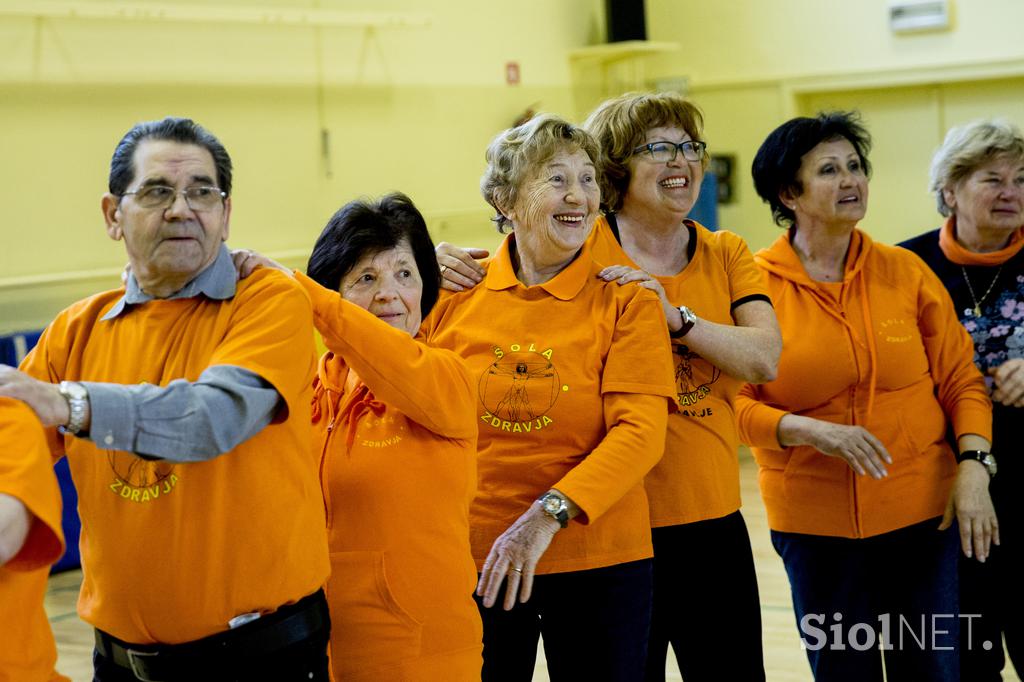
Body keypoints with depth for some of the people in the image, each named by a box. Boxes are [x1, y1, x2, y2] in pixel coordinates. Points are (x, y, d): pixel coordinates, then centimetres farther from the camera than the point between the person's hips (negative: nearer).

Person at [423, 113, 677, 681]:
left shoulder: (627, 300, -4)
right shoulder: (456, 295, 1)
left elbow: (640, 432, -13)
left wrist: (548, 516, -21)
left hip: (597, 561, -1)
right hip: (474, 558, 1)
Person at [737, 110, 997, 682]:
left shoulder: (905, 271, 1)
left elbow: (961, 378, 5)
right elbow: (735, 402, -6)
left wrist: (973, 466, -8)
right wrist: (812, 430, -21)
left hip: (921, 509, 2)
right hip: (815, 519, -1)